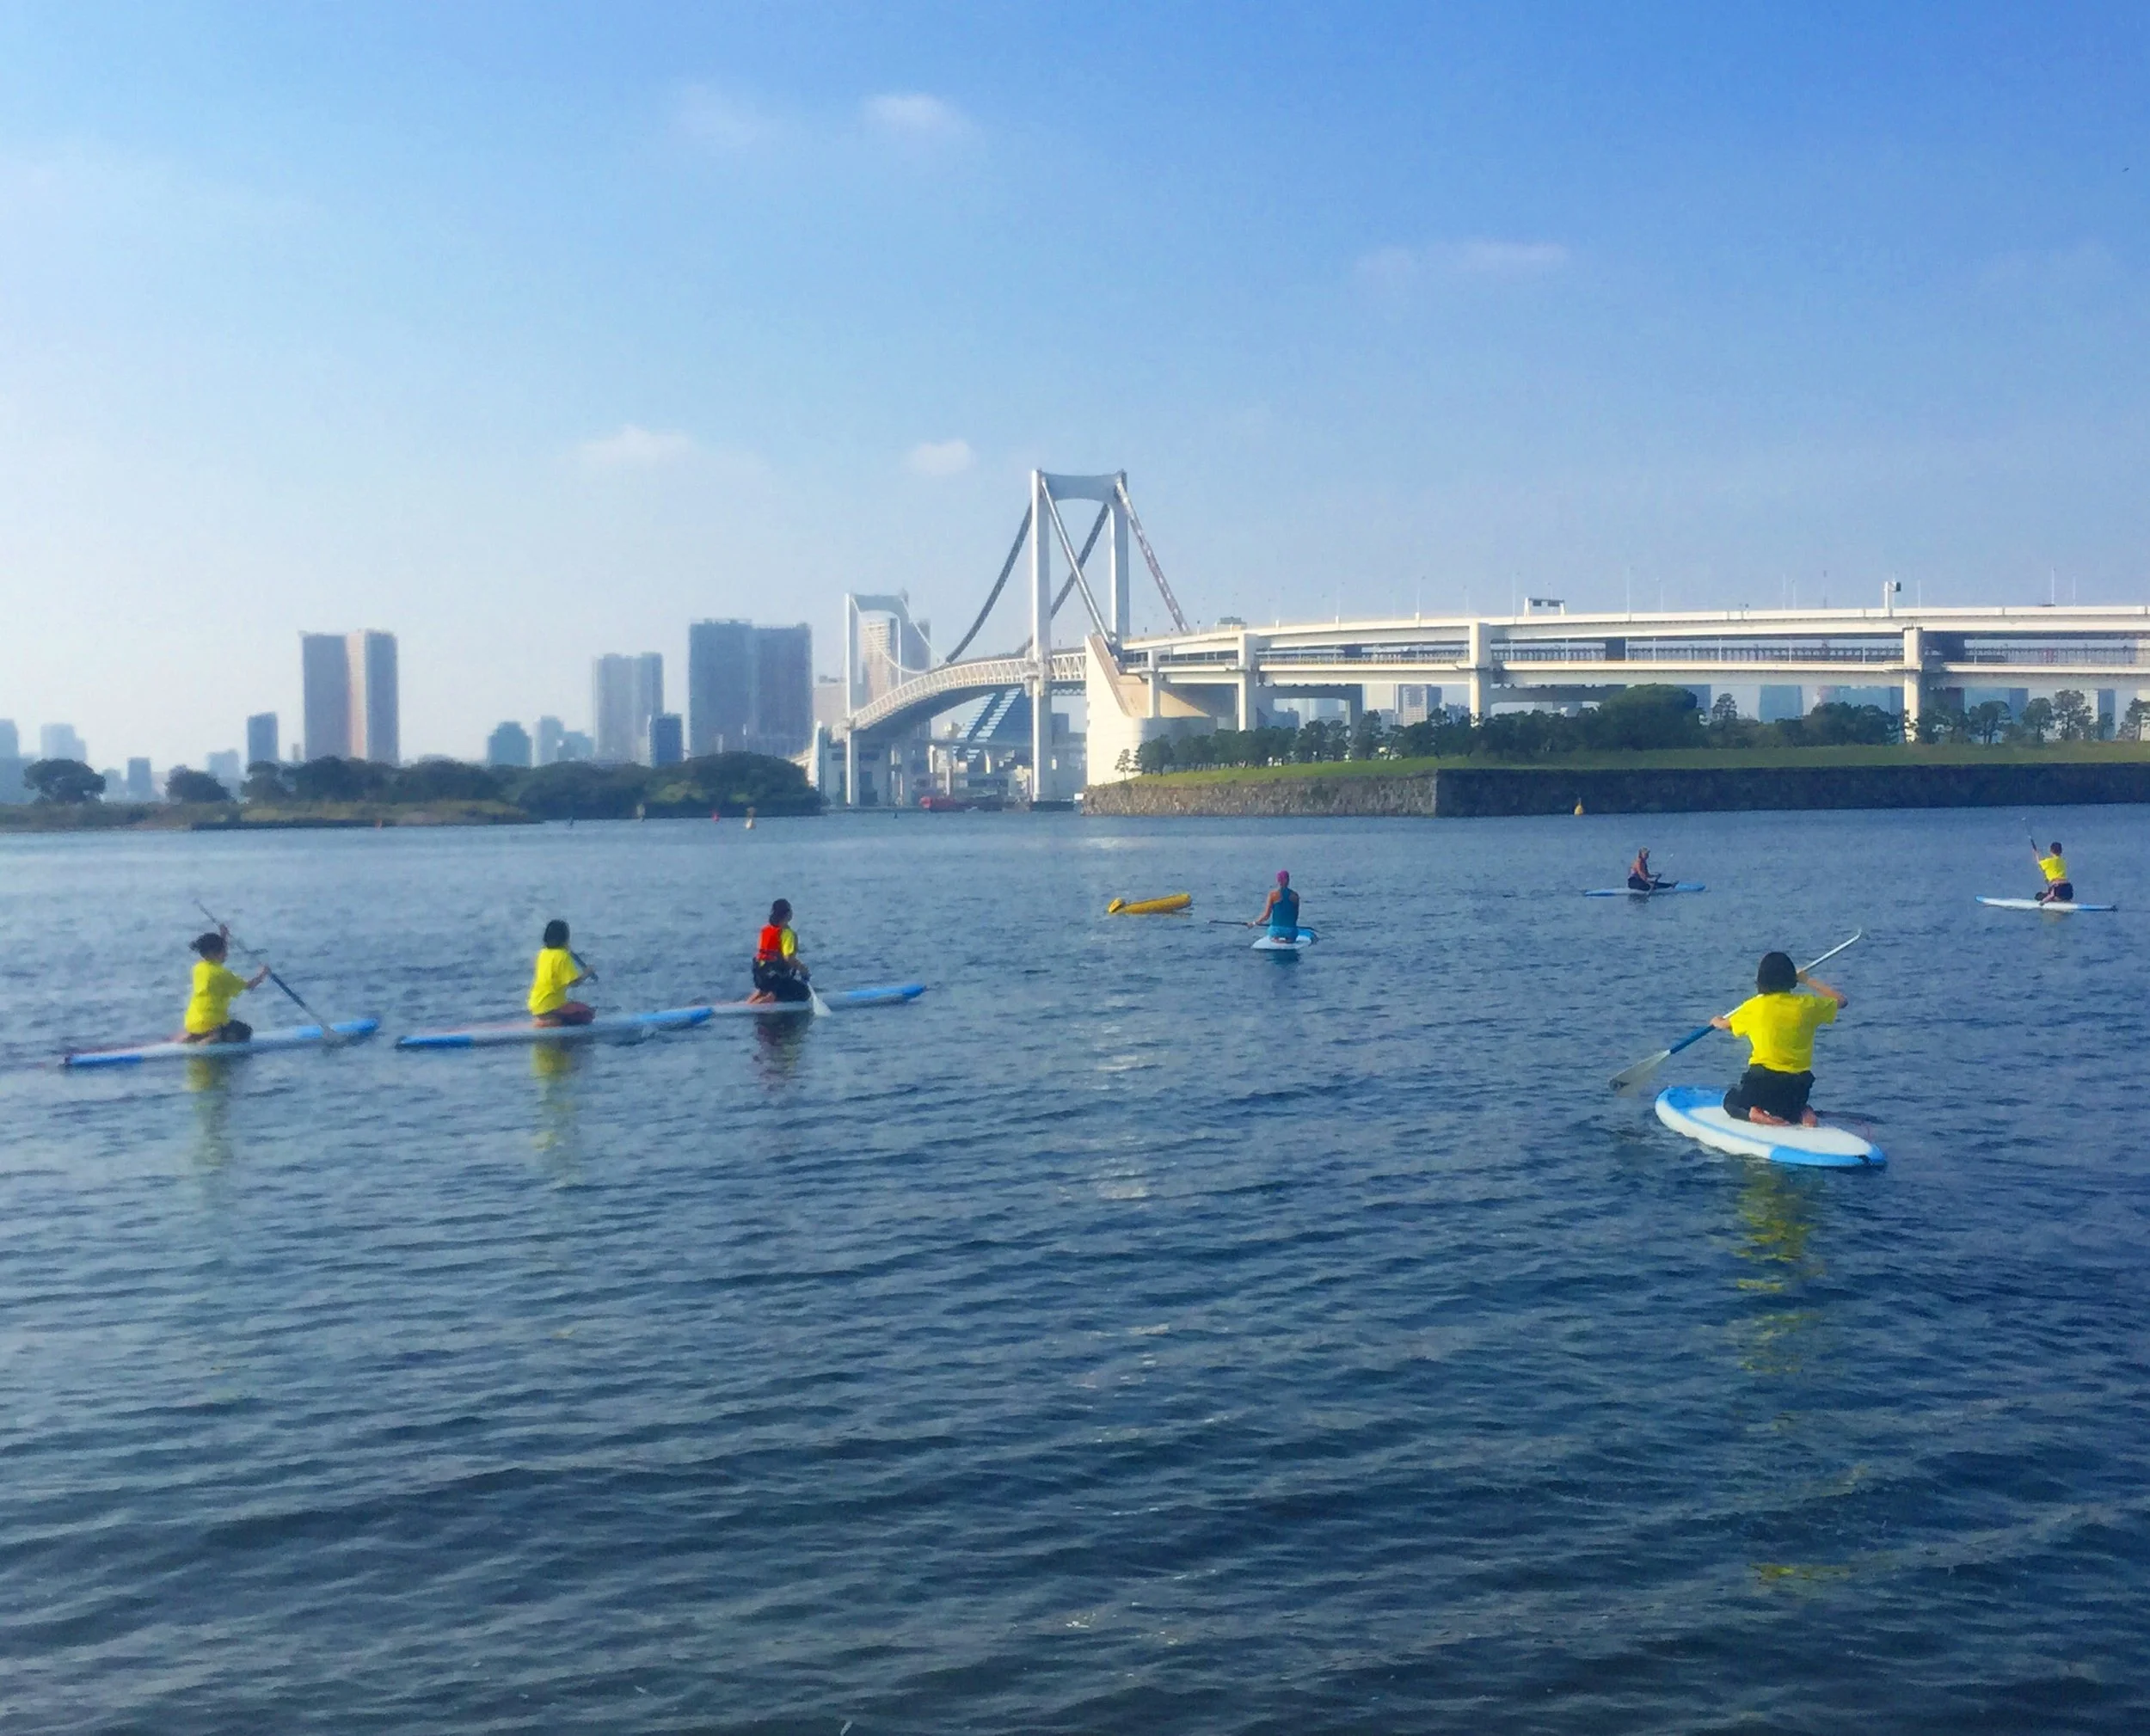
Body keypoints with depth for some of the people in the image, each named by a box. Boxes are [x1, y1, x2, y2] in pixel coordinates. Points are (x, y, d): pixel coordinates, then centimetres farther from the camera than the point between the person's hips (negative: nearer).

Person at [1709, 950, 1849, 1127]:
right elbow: (1841, 1000, 20)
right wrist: (1808, 980, 27)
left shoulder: (1754, 1007, -4)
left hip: (1762, 1081, -3)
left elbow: (1725, 1025, 18)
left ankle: (1755, 1114, -8)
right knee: (1792, 1106, 37)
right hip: (1798, 1088, 3)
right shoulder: (1808, 1005, -1)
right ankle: (1801, 1114, 1)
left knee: (1731, 1102, 26)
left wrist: (1717, 1021, 43)